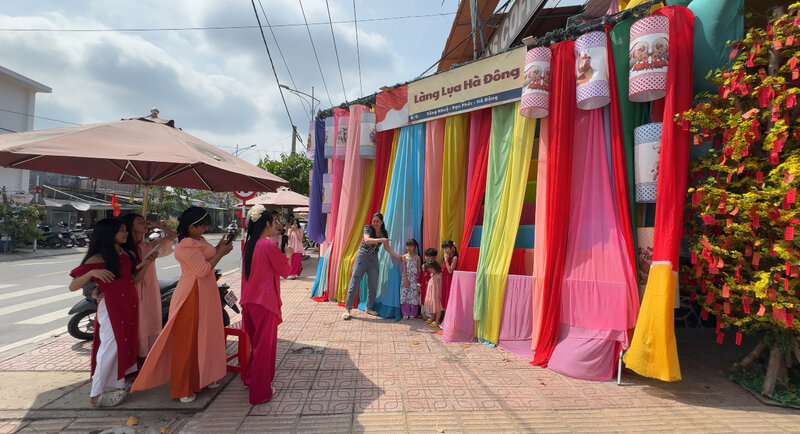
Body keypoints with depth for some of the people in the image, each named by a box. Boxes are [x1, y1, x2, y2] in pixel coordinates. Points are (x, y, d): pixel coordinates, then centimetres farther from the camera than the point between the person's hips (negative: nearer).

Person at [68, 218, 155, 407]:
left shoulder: (127, 254, 8)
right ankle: (96, 394, 6)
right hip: (110, 306, -7)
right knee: (111, 346, -6)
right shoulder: (98, 258, -10)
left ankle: (115, 384, 25)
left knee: (125, 343, 11)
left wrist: (147, 263, -2)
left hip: (129, 304, 7)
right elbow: (72, 287, -13)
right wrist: (92, 273, -30)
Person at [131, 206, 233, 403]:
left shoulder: (197, 240, 11)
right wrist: (220, 253, -15)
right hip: (192, 297, -10)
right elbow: (203, 270, -23)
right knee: (188, 340, 1)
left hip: (203, 295, 10)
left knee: (203, 337, 19)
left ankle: (202, 376, 34)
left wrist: (217, 248, 5)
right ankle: (184, 389, 13)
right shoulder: (188, 245, -20)